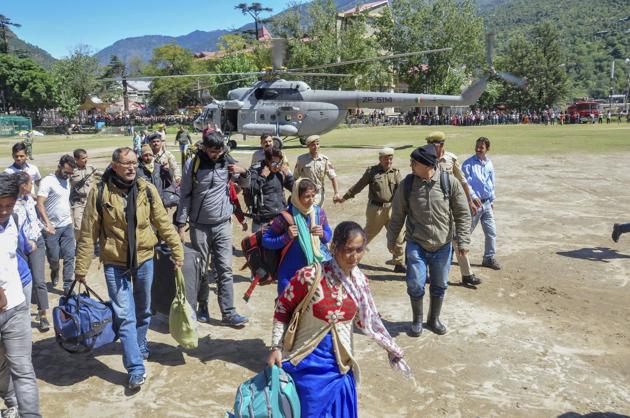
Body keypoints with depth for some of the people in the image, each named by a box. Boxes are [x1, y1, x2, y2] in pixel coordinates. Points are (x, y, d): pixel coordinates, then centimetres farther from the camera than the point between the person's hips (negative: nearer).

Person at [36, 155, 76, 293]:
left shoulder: (66, 180, 9)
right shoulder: (48, 181, -14)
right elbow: (40, 204, -20)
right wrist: (48, 223, -29)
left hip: (67, 225, 5)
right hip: (53, 227, -5)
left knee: (69, 256, 0)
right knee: (53, 258, 7)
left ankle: (68, 286, 5)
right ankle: (55, 272, 38)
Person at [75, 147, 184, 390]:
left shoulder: (146, 189, -5)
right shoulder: (100, 193, -11)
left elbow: (163, 223, 0)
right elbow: (88, 233, -7)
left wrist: (177, 251, -2)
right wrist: (81, 268, -5)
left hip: (144, 259, 3)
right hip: (115, 263, -3)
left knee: (143, 310, 19)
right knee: (125, 316, -4)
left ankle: (140, 347, 43)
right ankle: (136, 369, 2)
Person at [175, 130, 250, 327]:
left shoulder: (227, 162, -1)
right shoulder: (193, 164, -6)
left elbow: (245, 185, 12)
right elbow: (185, 195, -2)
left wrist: (244, 172, -10)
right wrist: (181, 224, -4)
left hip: (223, 224, 1)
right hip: (199, 225, -1)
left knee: (225, 269, 0)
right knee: (201, 269, 9)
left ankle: (228, 313, 3)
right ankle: (202, 306, 25)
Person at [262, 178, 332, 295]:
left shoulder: (319, 212, -2)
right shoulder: (286, 216, -14)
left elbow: (329, 235, 13)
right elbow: (265, 240, -7)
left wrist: (322, 234, -9)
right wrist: (287, 237, -21)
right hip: (293, 272, -3)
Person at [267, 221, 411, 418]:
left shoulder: (360, 281, -3)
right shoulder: (310, 276, -19)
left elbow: (367, 320, 11)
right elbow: (282, 308, -7)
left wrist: (392, 350, 13)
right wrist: (276, 347, -9)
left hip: (340, 363, 4)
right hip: (309, 360, -4)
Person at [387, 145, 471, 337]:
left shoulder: (450, 182, -11)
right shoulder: (407, 184, -8)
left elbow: (462, 214, -4)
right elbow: (397, 216, 3)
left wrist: (463, 240, -9)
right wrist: (391, 240, 9)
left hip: (442, 246, 1)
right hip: (416, 244, 0)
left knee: (439, 285, 14)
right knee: (416, 285, -4)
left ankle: (434, 319, 35)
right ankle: (417, 320, 21)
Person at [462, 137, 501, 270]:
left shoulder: (489, 163, 8)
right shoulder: (468, 164, -10)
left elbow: (492, 183, 17)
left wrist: (492, 200, 18)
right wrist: (474, 196, -24)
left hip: (486, 203, 6)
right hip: (474, 202, -6)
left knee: (491, 232, 8)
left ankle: (489, 258, 20)